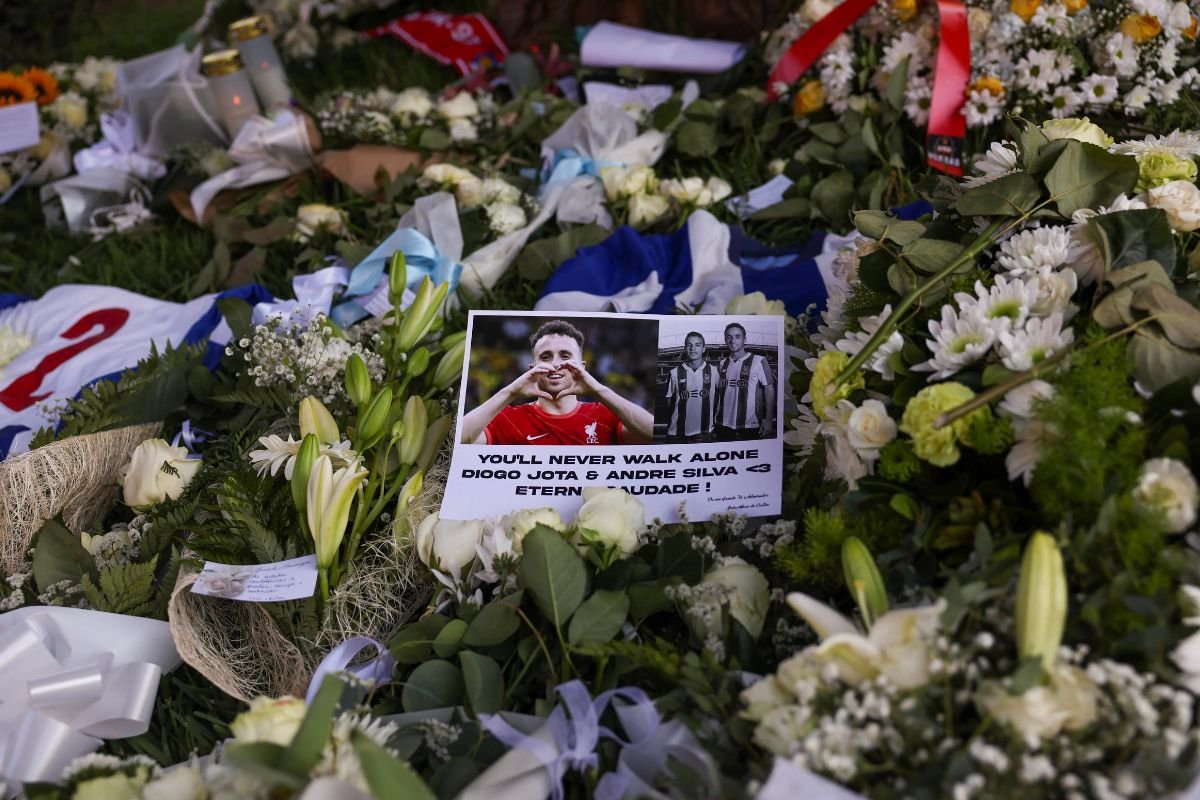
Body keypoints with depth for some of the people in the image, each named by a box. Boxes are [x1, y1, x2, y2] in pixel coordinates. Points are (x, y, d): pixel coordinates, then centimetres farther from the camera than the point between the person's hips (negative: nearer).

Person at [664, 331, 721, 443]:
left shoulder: (713, 371, 1)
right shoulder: (675, 373, 0)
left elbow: (718, 400, 9)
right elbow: (669, 402, 8)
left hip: (705, 433, 0)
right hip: (677, 434, 0)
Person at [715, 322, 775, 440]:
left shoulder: (758, 361, -7)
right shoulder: (723, 363, 8)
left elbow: (769, 389, -5)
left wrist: (768, 419, -10)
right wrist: (715, 417, 7)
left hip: (750, 426, -4)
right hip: (724, 425, 4)